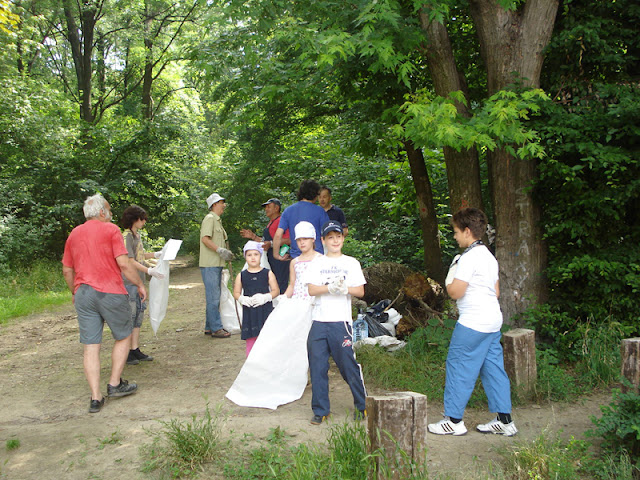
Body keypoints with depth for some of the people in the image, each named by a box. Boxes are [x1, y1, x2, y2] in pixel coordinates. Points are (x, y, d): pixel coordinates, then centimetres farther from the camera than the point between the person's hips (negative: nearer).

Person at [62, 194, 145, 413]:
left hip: (83, 294, 5)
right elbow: (124, 264, -13)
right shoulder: (111, 230, -5)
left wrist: (74, 292, 30)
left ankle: (95, 398, 4)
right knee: (123, 337, 15)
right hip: (110, 292, -5)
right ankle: (115, 384, 16)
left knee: (90, 346, 4)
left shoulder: (74, 234, 13)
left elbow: (67, 270, 16)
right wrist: (140, 285, -2)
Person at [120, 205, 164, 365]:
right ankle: (126, 353, 4)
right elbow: (130, 261, -19)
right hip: (128, 282, -9)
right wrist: (149, 271, -26)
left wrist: (156, 255, 27)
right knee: (129, 315, -4)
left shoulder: (137, 235, 14)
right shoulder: (126, 236, -14)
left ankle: (135, 350, 18)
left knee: (138, 314, 11)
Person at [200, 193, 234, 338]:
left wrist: (226, 253, 16)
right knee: (213, 297, -8)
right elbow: (205, 239, -20)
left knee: (214, 297, 12)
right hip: (209, 265, -10)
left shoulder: (217, 220, 22)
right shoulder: (209, 218, -8)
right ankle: (216, 328, -6)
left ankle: (209, 327, 19)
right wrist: (220, 250, -24)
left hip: (216, 264, 10)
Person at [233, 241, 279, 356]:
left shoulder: (268, 273, 2)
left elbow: (276, 290, 0)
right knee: (250, 340, 6)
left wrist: (265, 297, -16)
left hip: (266, 311, -1)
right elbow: (236, 293, 8)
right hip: (249, 312, 1)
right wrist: (242, 299, -13)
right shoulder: (241, 276, 6)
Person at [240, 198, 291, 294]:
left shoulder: (281, 221, -9)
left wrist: (271, 244, -25)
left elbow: (288, 240, -21)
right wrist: (253, 236, 20)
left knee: (280, 287, -12)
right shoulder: (270, 223, 24)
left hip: (279, 259, -10)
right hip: (270, 259, 10)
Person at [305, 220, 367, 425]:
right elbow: (311, 289, -1)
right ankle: (320, 410, 14)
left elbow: (360, 291, 3)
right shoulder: (317, 263, 11)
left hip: (341, 321, -2)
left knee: (348, 364, -2)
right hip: (319, 321, 2)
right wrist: (330, 287, -16)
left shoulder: (351, 263, 10)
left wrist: (344, 288, -15)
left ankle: (362, 406, 16)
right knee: (317, 366, 2)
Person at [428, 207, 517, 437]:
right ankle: (504, 420, 15)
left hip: (473, 323, -10)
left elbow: (456, 292, -17)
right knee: (493, 368, 11)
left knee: (458, 366, -1)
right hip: (493, 321, 10)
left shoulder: (469, 257, -15)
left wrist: (449, 280, 1)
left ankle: (454, 420, 5)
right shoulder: (489, 256, 15)